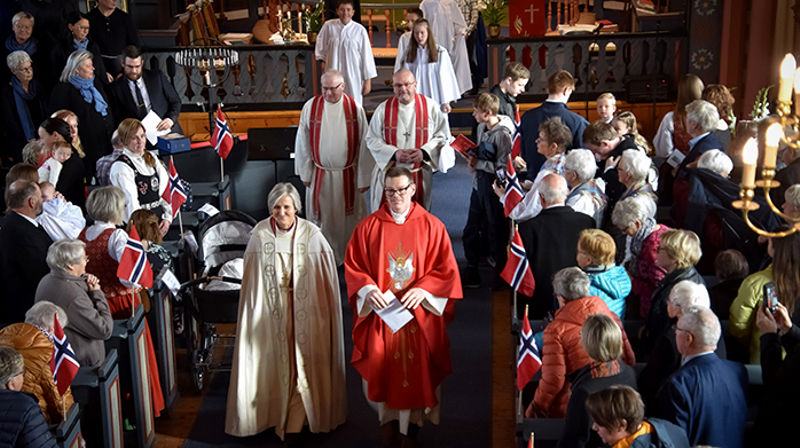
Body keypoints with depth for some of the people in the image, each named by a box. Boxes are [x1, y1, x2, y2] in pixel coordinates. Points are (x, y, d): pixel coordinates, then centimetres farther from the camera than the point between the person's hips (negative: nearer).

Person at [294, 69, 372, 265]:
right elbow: (303, 142, 2)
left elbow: (364, 145, -4)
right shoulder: (310, 107, -6)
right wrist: (305, 173, 2)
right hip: (320, 174, 1)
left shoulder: (355, 108, -8)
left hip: (348, 174, -1)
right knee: (322, 217, 10)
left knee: (350, 217, 10)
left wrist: (364, 178, -5)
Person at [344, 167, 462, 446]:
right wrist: (368, 289, -15)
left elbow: (447, 268, -2)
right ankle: (388, 419, 26)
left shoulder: (431, 226, -1)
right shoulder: (368, 227, 1)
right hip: (381, 310, 1)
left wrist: (423, 289, -16)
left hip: (419, 313, 0)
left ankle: (412, 425, 23)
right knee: (383, 368, 5)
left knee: (417, 370, 5)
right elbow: (352, 266, 2)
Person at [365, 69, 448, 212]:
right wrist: (394, 153, -17)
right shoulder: (383, 109, -2)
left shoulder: (430, 106, -2)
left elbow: (442, 136, 2)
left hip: (420, 175, 0)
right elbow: (372, 140, -1)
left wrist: (424, 152, -15)